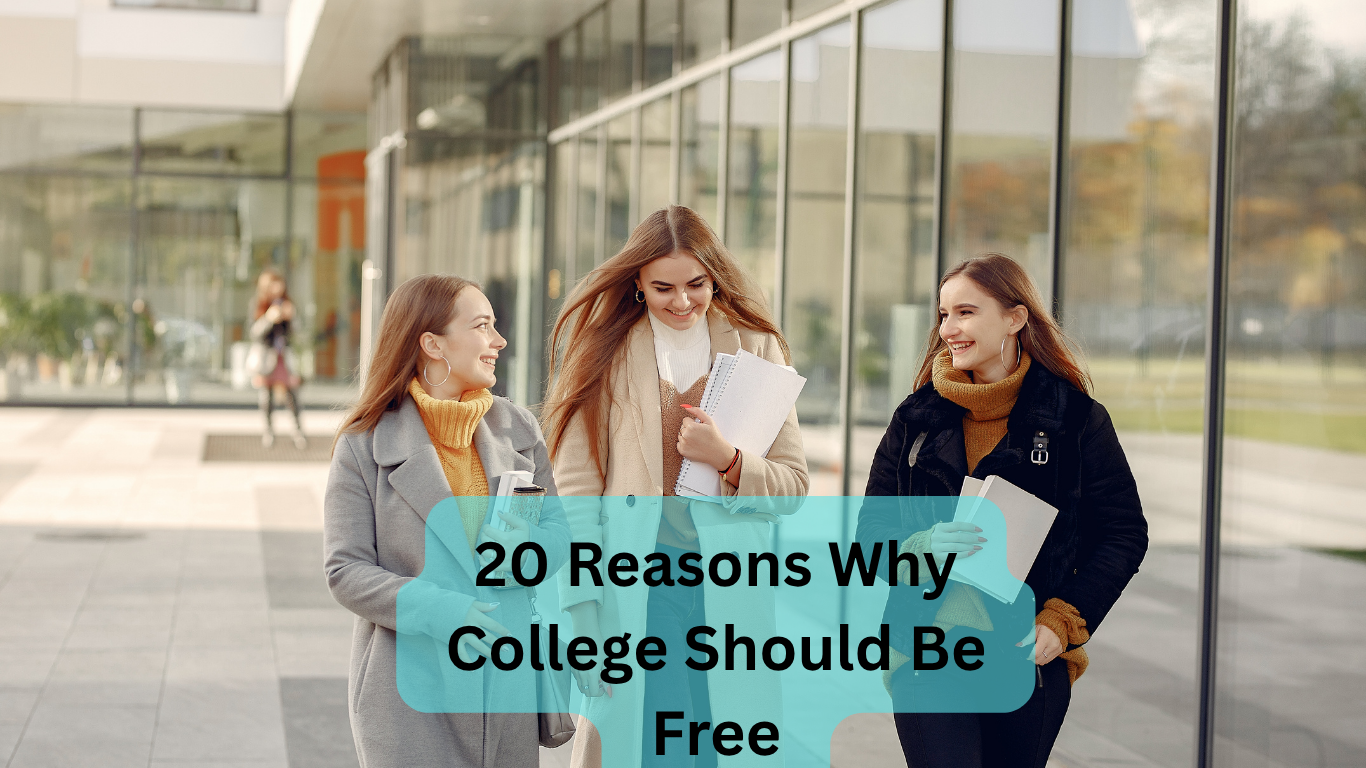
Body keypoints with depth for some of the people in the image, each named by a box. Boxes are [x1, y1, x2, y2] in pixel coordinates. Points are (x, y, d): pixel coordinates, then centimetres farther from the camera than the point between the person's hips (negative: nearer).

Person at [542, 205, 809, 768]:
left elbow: (793, 485, 6)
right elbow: (577, 488, -3)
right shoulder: (605, 351, 3)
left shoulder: (756, 348, 8)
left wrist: (727, 460, -14)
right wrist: (585, 611, -11)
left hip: (728, 590, 1)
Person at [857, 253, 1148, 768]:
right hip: (927, 654, 1)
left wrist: (1063, 623, -8)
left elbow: (1125, 534, 3)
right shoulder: (915, 420, 7)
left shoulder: (1077, 419, 1)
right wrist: (924, 548, -13)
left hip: (1029, 655, -1)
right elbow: (871, 535, 9)